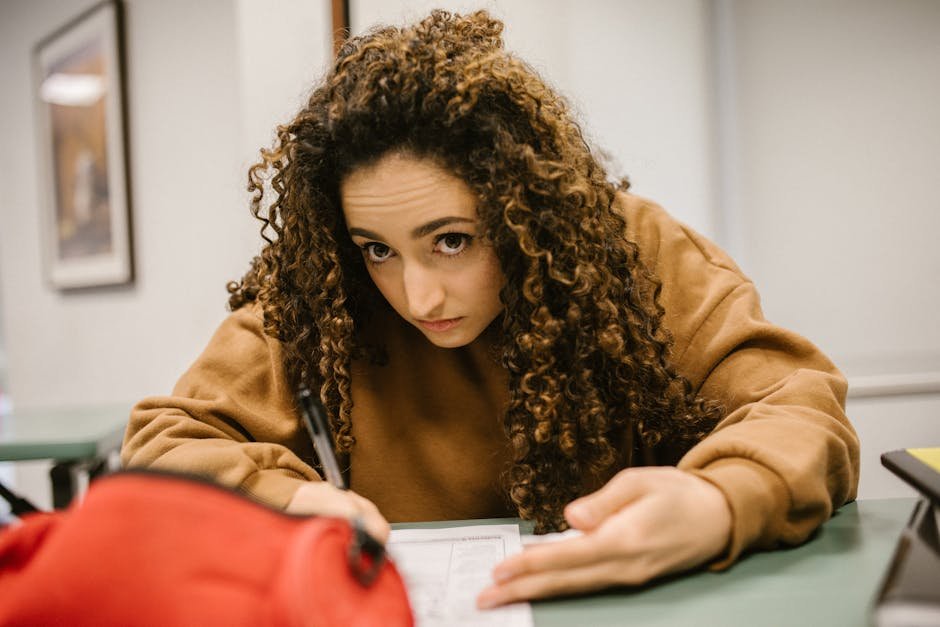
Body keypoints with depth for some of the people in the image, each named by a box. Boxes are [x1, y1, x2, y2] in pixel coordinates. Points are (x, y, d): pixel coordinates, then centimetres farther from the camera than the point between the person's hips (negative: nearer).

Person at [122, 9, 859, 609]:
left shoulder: (625, 248, -10)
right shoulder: (312, 299, -8)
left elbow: (797, 406, -14)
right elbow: (160, 444, -3)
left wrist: (715, 507, -35)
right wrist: (286, 497, -22)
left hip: (629, 600, 0)